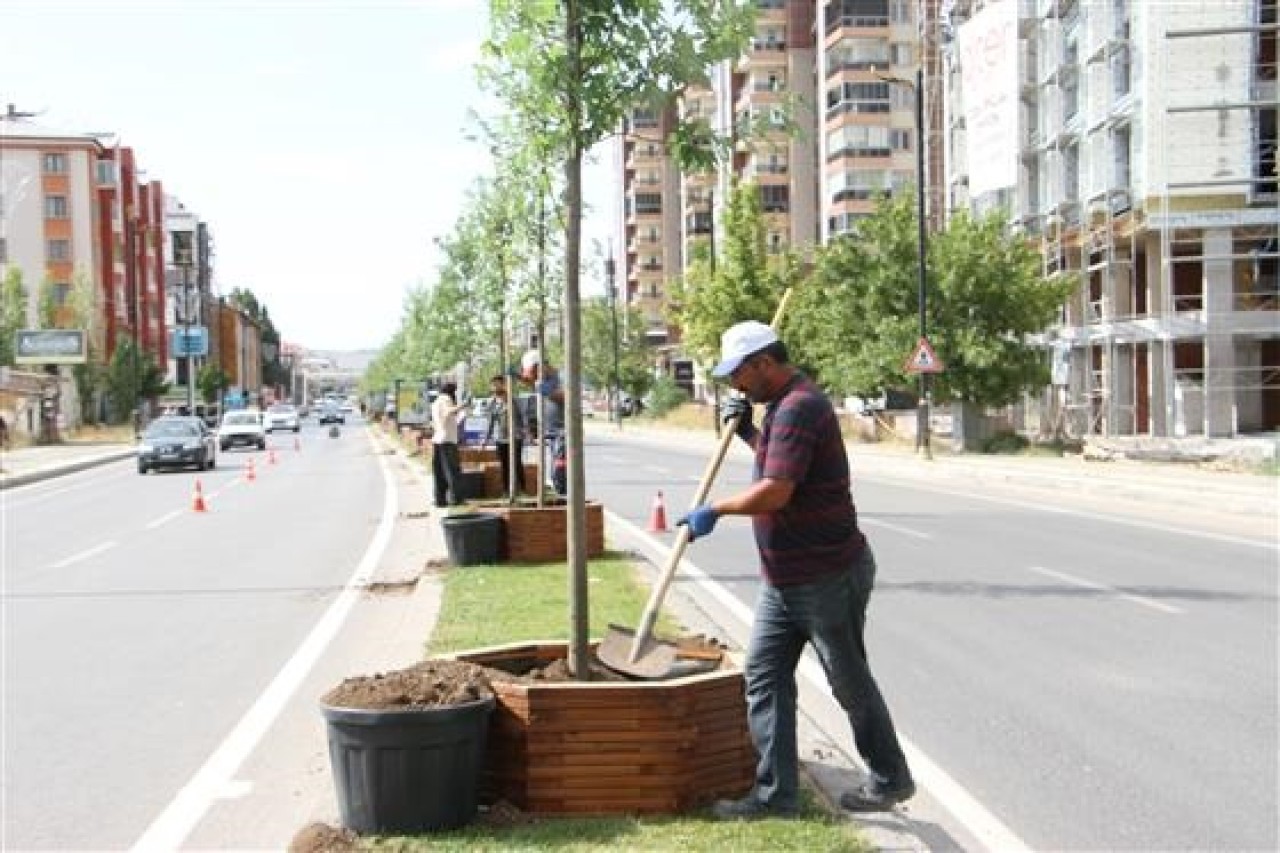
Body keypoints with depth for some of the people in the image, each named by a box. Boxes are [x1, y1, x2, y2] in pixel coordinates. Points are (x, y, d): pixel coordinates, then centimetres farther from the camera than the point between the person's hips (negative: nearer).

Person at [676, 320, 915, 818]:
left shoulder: (798, 408, -21)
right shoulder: (781, 405, 12)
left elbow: (776, 491, -29)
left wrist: (715, 510, -16)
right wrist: (746, 432, 13)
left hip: (829, 576, -10)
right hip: (784, 580, 10)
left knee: (850, 683, 6)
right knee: (765, 678, 5)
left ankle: (891, 780, 25)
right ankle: (775, 793, 9)